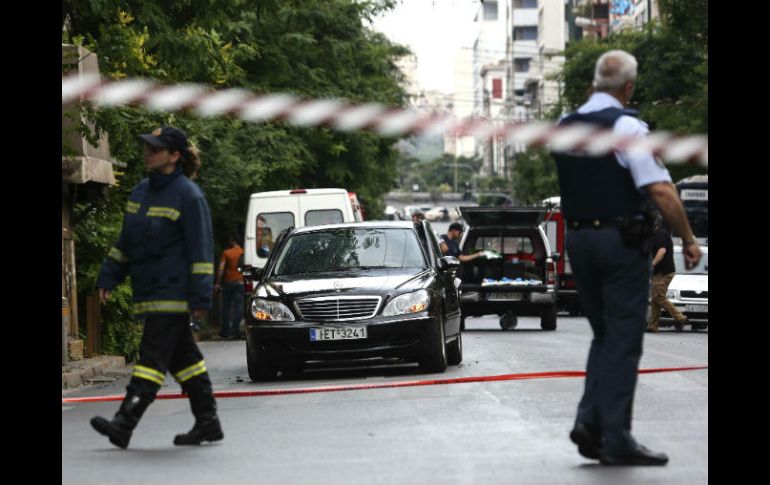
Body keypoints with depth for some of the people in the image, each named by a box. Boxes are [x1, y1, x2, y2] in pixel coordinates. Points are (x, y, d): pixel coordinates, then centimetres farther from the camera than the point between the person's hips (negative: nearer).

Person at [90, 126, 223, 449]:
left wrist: (200, 298, -16)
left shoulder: (188, 195, -10)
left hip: (173, 294, -9)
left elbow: (201, 250, -12)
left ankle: (124, 424, -19)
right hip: (149, 292, 9)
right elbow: (125, 241, 22)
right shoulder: (141, 192, 14)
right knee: (183, 357, 12)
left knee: (154, 356, -12)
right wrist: (108, 277, 14)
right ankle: (207, 422, 18)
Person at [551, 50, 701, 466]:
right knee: (623, 341, 0)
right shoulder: (626, 126, -14)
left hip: (577, 238, 6)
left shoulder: (564, 127, 8)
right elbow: (660, 190, -19)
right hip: (621, 240, -6)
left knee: (605, 335, 17)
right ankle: (615, 438, 0)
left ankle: (590, 420, 4)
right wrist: (688, 240, -10)